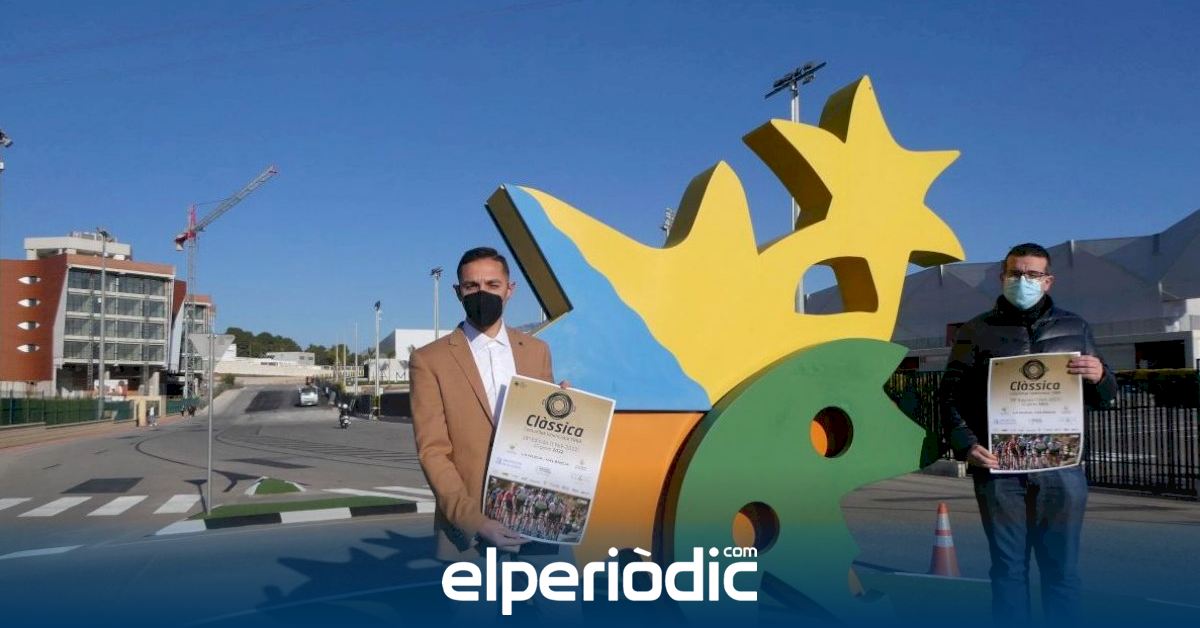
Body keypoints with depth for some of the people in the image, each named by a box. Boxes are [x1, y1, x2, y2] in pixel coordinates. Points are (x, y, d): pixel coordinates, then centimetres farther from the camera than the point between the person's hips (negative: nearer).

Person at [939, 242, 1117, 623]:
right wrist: (965, 445, -12)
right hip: (999, 470, -1)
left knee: (1062, 569, 8)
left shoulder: (1074, 328, 11)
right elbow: (951, 395, 2)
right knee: (1008, 568, 6)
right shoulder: (976, 332, 5)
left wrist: (1100, 378, -8)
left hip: (1062, 469, 2)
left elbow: (1103, 400, 15)